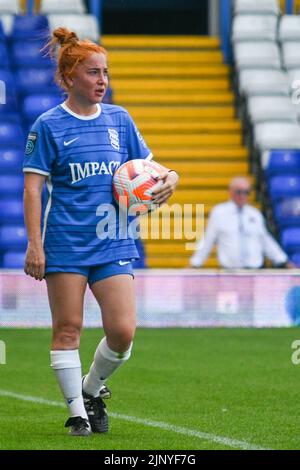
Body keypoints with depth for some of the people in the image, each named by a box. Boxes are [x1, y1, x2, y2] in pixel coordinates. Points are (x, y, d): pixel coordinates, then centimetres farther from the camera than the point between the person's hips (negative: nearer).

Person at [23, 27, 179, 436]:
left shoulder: (119, 119, 10)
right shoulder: (49, 126, -2)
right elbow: (32, 187, -4)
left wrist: (168, 177, -3)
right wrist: (34, 244, -11)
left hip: (113, 244, 3)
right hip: (65, 244, -3)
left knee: (122, 331, -6)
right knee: (68, 329, 0)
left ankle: (93, 389, 20)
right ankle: (77, 412, 11)